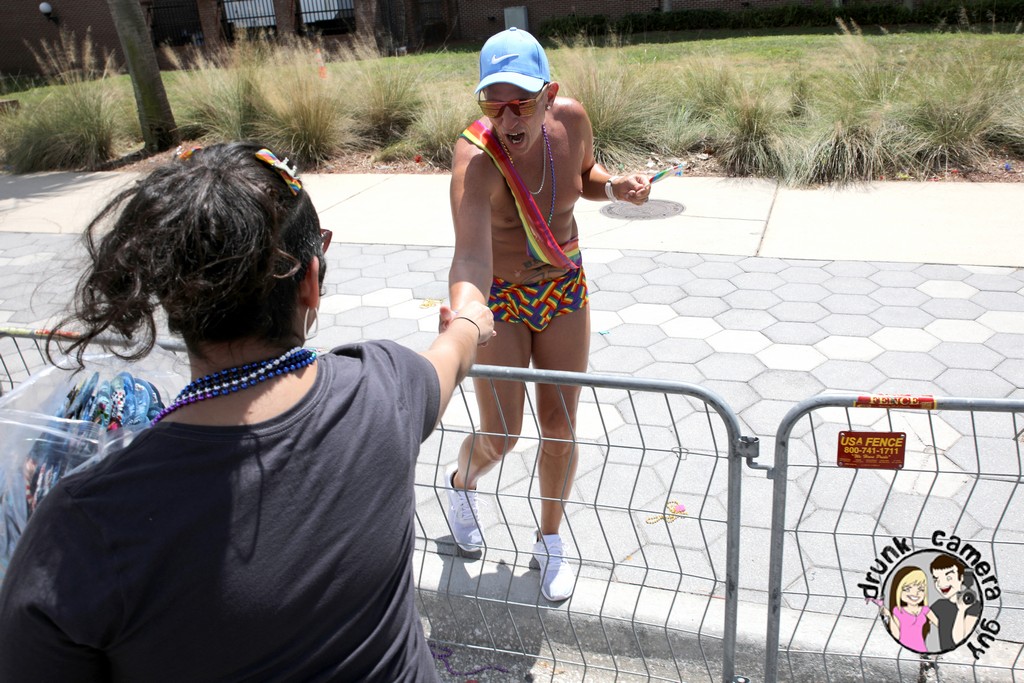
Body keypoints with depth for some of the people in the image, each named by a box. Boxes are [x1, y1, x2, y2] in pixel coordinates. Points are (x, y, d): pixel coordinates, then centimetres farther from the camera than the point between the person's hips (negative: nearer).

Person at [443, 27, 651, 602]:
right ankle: (462, 485, 42)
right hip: (499, 297, -3)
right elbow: (472, 254, -47)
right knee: (501, 437, 2)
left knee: (560, 429, 9)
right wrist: (463, 315, -67)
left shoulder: (572, 119, -16)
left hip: (564, 288, 4)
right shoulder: (476, 158, -32)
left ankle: (550, 541, 34)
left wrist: (617, 186, -15)